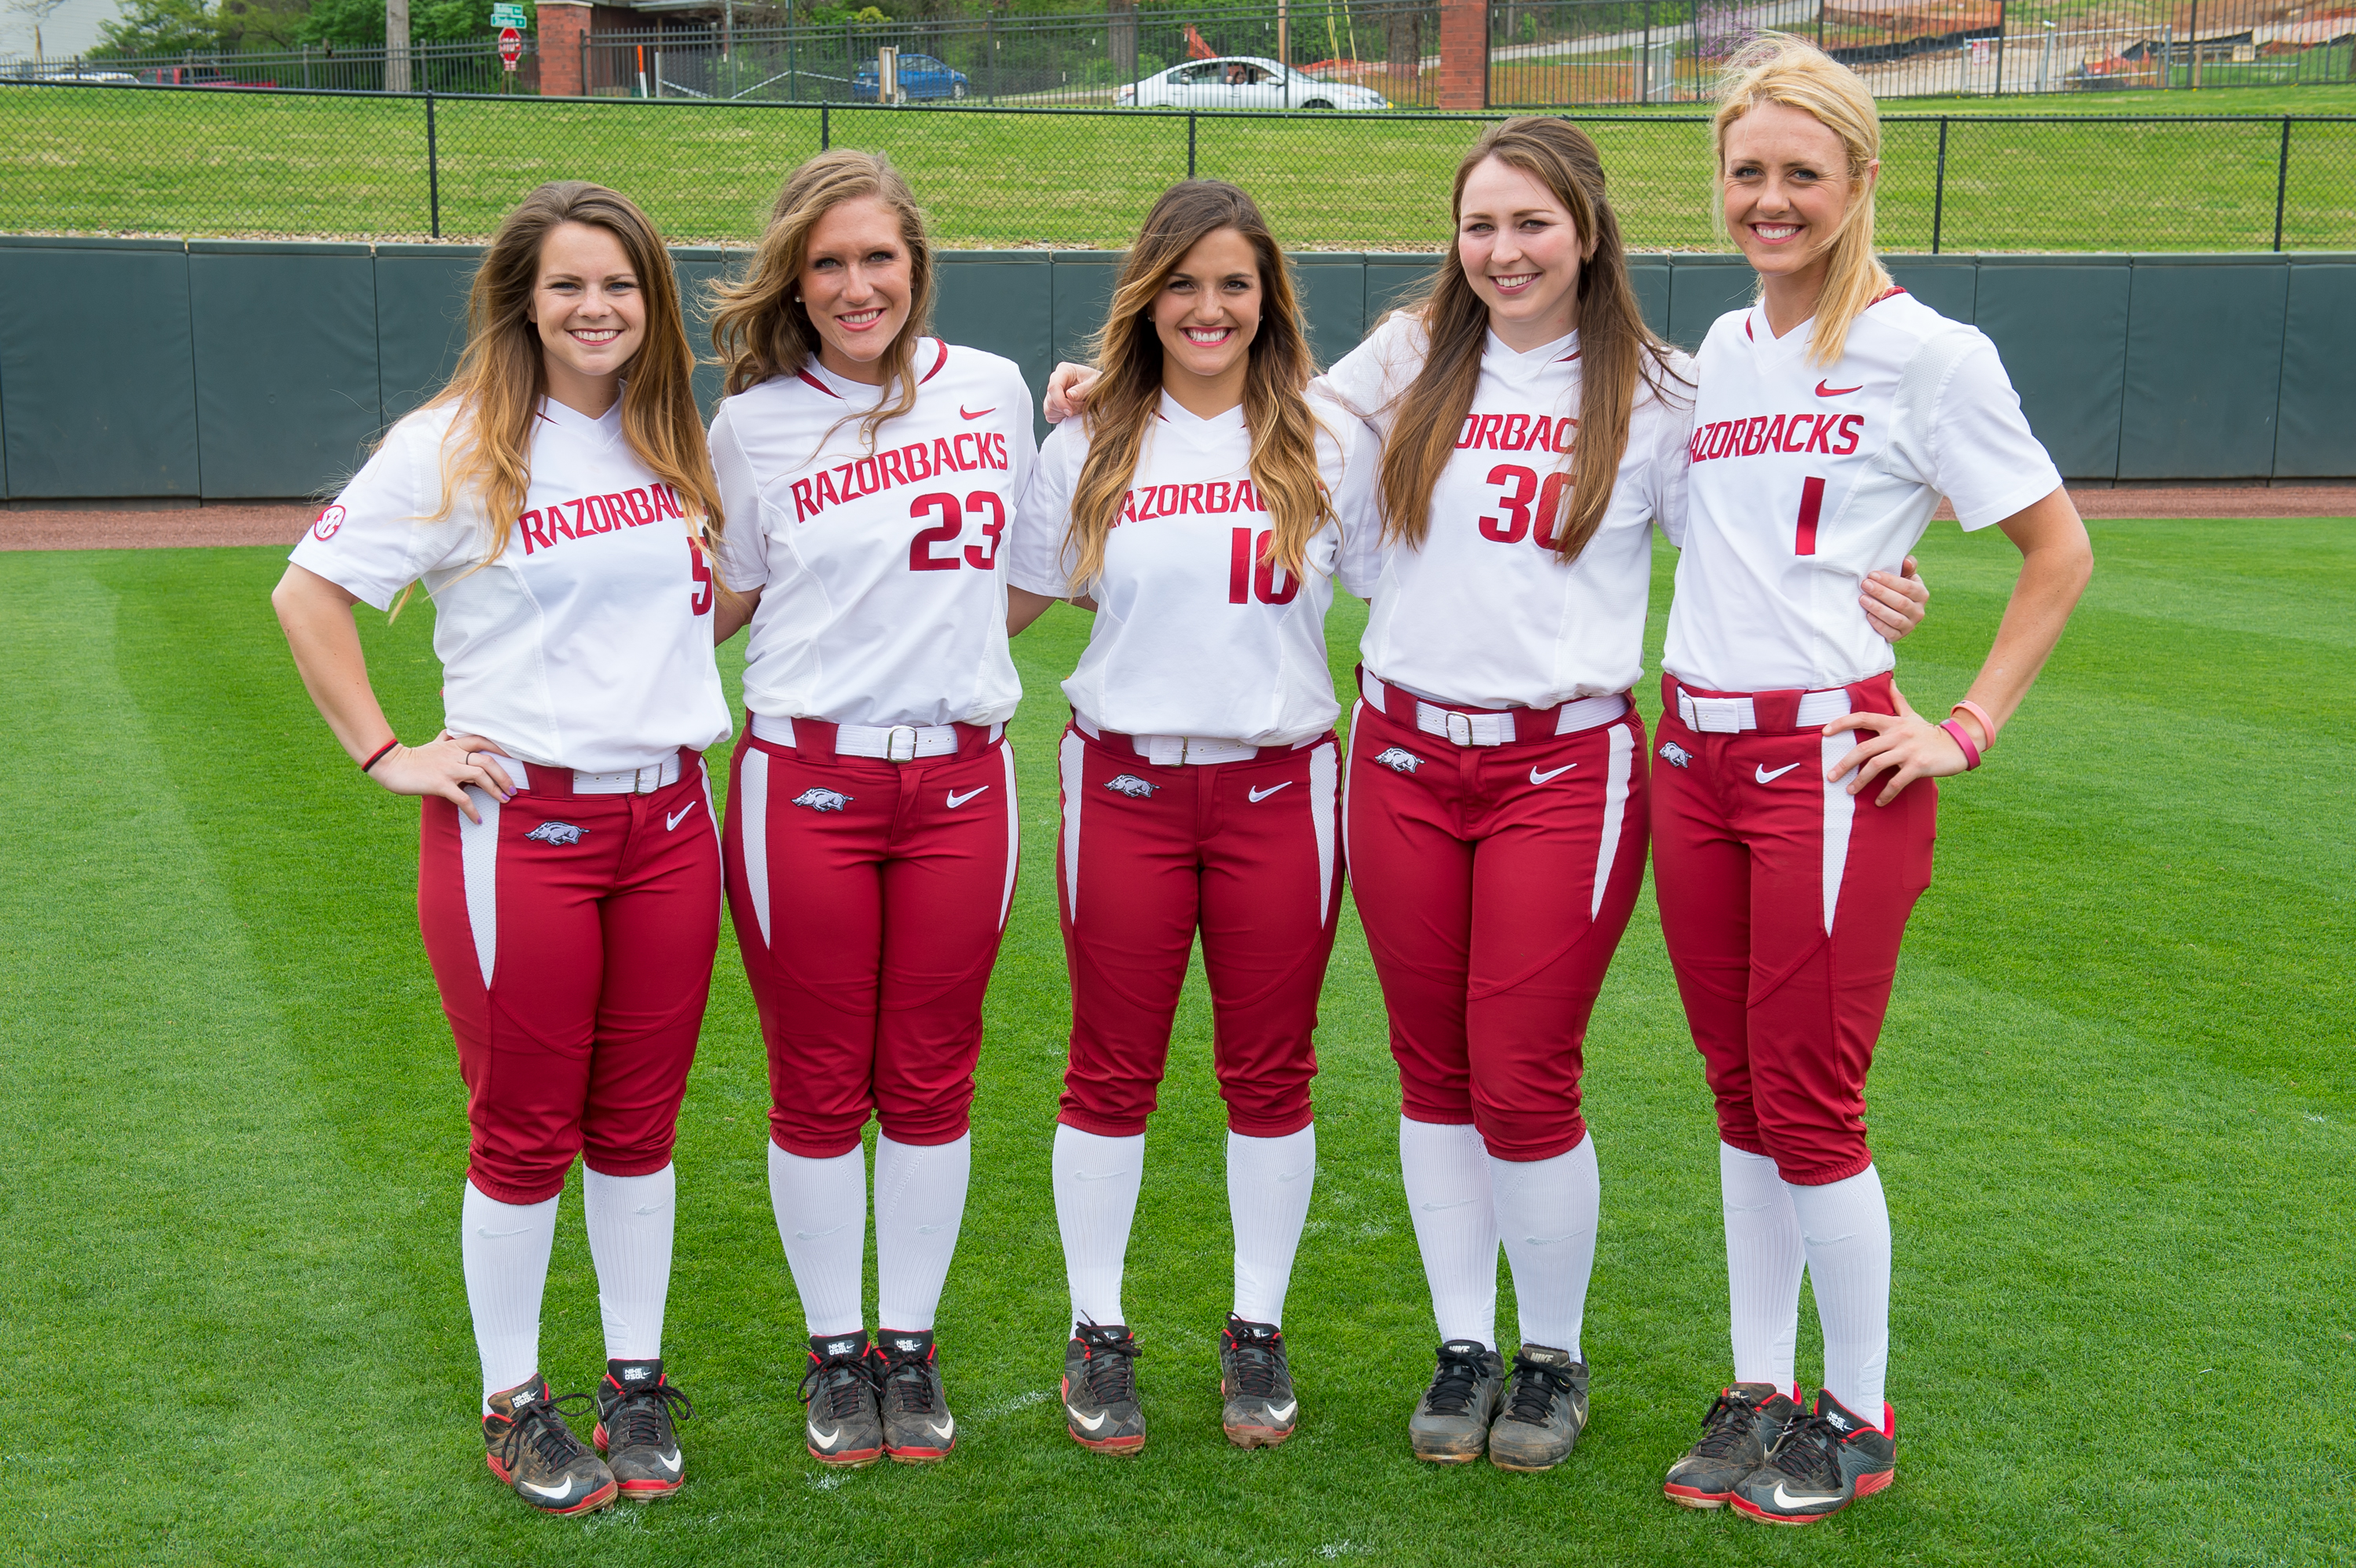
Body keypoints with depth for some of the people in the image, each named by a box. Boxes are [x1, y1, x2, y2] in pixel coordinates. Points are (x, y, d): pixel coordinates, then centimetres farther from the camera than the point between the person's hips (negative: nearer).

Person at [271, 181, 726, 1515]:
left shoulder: (676, 442, 9)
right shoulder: (455, 445, -6)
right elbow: (309, 593, -4)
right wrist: (385, 754, -7)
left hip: (669, 820, 4)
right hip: (514, 827, -4)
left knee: (640, 1122, 12)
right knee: (525, 1136, 4)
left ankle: (639, 1381, 26)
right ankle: (515, 1403, 21)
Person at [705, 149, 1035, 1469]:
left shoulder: (992, 392, 6)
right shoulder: (755, 421, 0)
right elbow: (716, 604, 10)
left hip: (961, 777, 2)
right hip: (806, 779, -1)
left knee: (931, 1079, 9)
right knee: (818, 1087, 6)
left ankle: (914, 1346, 25)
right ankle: (837, 1351, 23)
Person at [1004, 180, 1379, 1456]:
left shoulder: (1331, 443, 3)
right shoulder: (1089, 448, 4)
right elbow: (1008, 600, 12)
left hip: (1280, 786, 0)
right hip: (1125, 784, 0)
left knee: (1270, 1071, 8)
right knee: (1113, 1068, 6)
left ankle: (1257, 1333, 24)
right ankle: (1098, 1336, 20)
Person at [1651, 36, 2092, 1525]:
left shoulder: (1927, 352, -6)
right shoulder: (1723, 349, 13)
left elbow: (2060, 550, -3)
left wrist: (1968, 728, -8)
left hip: (1834, 759, -6)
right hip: (1695, 751, 6)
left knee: (1809, 1106, -2)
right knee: (1743, 1095, 12)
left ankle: (1858, 1420, 15)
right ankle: (1759, 1392, 24)